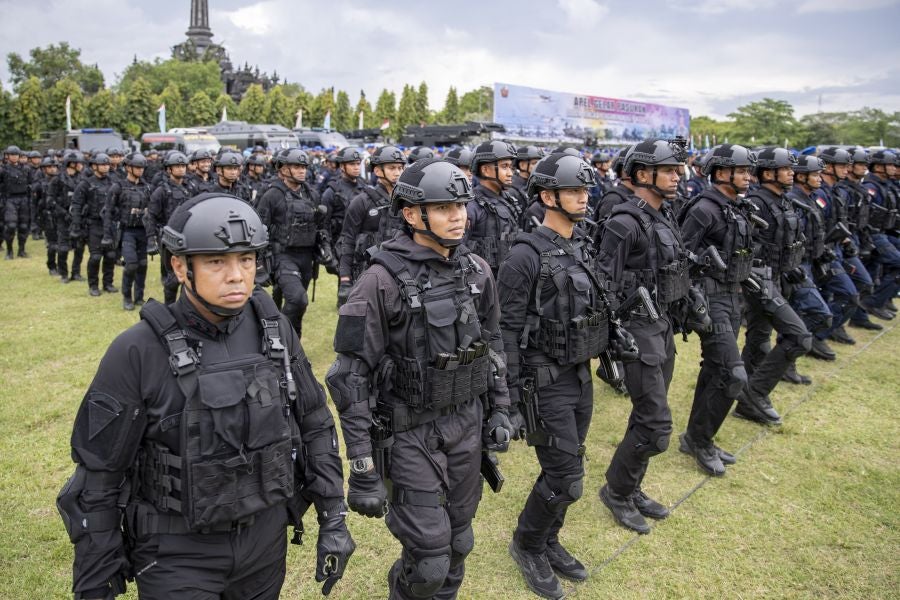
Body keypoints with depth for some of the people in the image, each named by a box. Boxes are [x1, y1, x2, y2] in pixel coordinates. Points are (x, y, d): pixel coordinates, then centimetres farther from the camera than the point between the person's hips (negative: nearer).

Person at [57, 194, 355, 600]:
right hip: (178, 553, -4)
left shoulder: (273, 330, -6)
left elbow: (315, 425, 3)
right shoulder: (138, 352, -18)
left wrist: (334, 519, 2)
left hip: (267, 539, 4)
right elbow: (99, 477, -11)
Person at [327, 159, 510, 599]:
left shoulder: (476, 271, 0)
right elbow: (352, 379, -17)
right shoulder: (383, 281, -19)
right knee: (428, 562, 1)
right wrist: (362, 469, -17)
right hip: (411, 433, -5)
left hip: (467, 426, 5)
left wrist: (499, 410, 11)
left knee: (458, 545, 17)